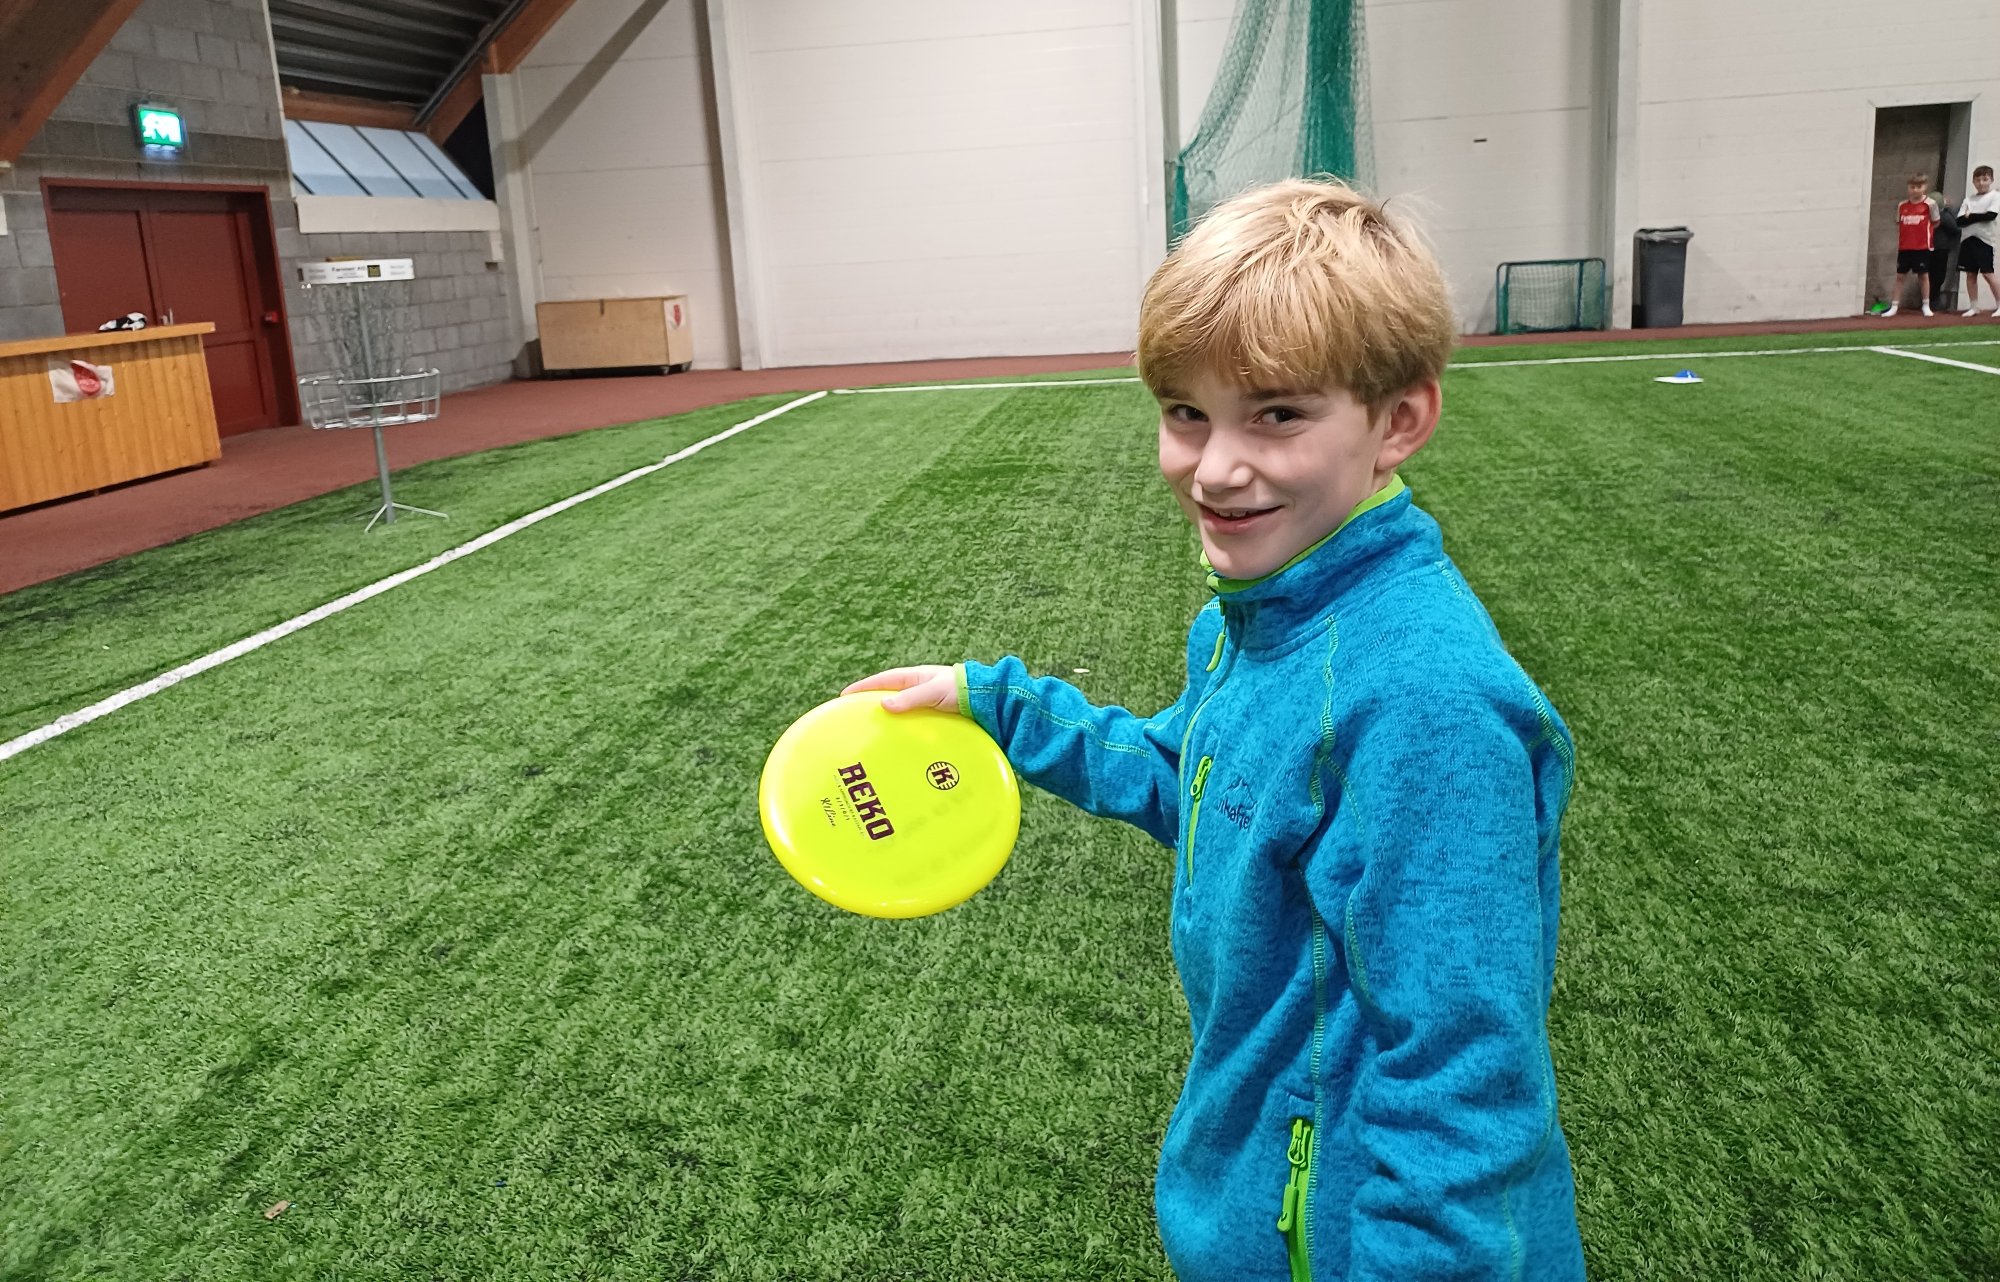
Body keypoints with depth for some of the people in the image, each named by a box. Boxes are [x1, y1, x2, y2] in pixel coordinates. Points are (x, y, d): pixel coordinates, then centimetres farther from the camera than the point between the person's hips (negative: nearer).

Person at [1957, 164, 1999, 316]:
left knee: (1987, 274, -7)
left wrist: (1971, 216, -4)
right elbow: (1960, 221, 1)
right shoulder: (1969, 199, 13)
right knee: (1970, 275, 5)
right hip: (1968, 239, 4)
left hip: (1984, 239, -4)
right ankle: (1973, 307, 10)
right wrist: (1979, 218, -12)